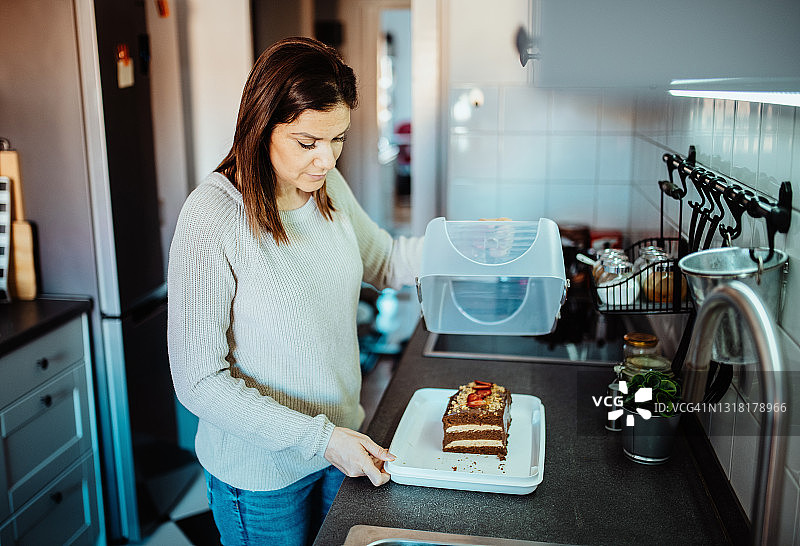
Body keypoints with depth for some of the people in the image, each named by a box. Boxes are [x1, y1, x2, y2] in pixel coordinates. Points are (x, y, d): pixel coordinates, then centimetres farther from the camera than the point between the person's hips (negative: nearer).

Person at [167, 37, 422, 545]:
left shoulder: (329, 187, -5)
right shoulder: (212, 220, -25)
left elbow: (381, 260, 13)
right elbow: (199, 381, -22)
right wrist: (317, 438, -24)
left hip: (339, 440, 6)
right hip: (262, 473, -6)